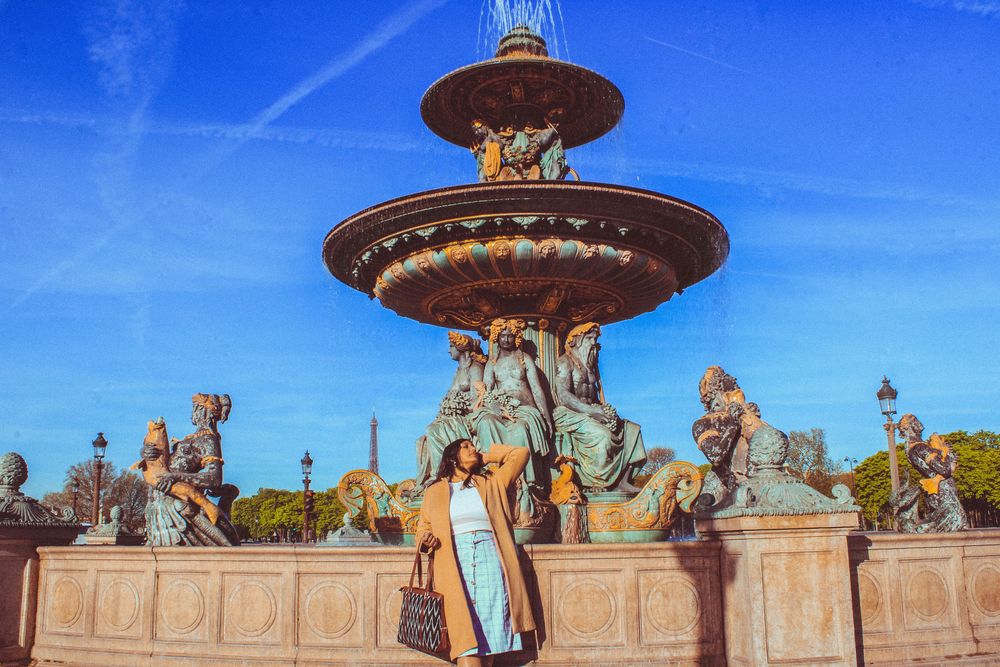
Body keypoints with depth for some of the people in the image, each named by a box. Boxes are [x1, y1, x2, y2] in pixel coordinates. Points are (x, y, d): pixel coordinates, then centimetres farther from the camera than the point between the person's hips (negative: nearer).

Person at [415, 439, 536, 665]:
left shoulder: (491, 483, 20)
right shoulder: (435, 491, 19)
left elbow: (520, 453, 18)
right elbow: (423, 526, 20)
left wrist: (487, 457, 23)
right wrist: (425, 538, -2)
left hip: (490, 559, 2)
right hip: (455, 563, -2)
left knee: (491, 632, -6)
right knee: (465, 635, -13)